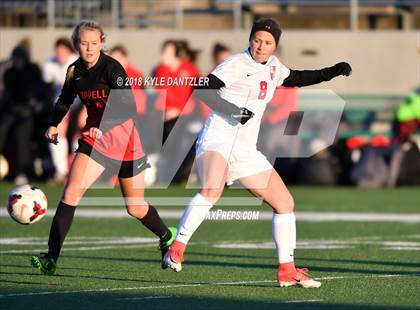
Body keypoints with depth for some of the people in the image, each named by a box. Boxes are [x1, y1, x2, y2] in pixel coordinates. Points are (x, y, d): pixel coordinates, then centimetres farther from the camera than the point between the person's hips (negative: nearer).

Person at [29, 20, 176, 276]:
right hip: (94, 138, 4)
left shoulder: (111, 68, -18)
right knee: (71, 192, -16)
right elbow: (65, 100, 20)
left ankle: (168, 237, 38)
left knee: (136, 208, 7)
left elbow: (128, 107, -26)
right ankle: (51, 259, -19)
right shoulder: (75, 71, 0)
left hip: (123, 137, -4)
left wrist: (103, 126, -39)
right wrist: (54, 125, 4)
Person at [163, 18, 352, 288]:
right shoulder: (237, 64, -9)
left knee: (285, 202, 8)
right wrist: (234, 110, -29)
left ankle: (287, 271, 16)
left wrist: (333, 72, 24)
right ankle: (176, 250, -32)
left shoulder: (273, 66, 15)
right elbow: (202, 89, -19)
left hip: (246, 150, 8)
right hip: (218, 140, -8)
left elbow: (297, 79, 34)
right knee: (212, 190, -36)